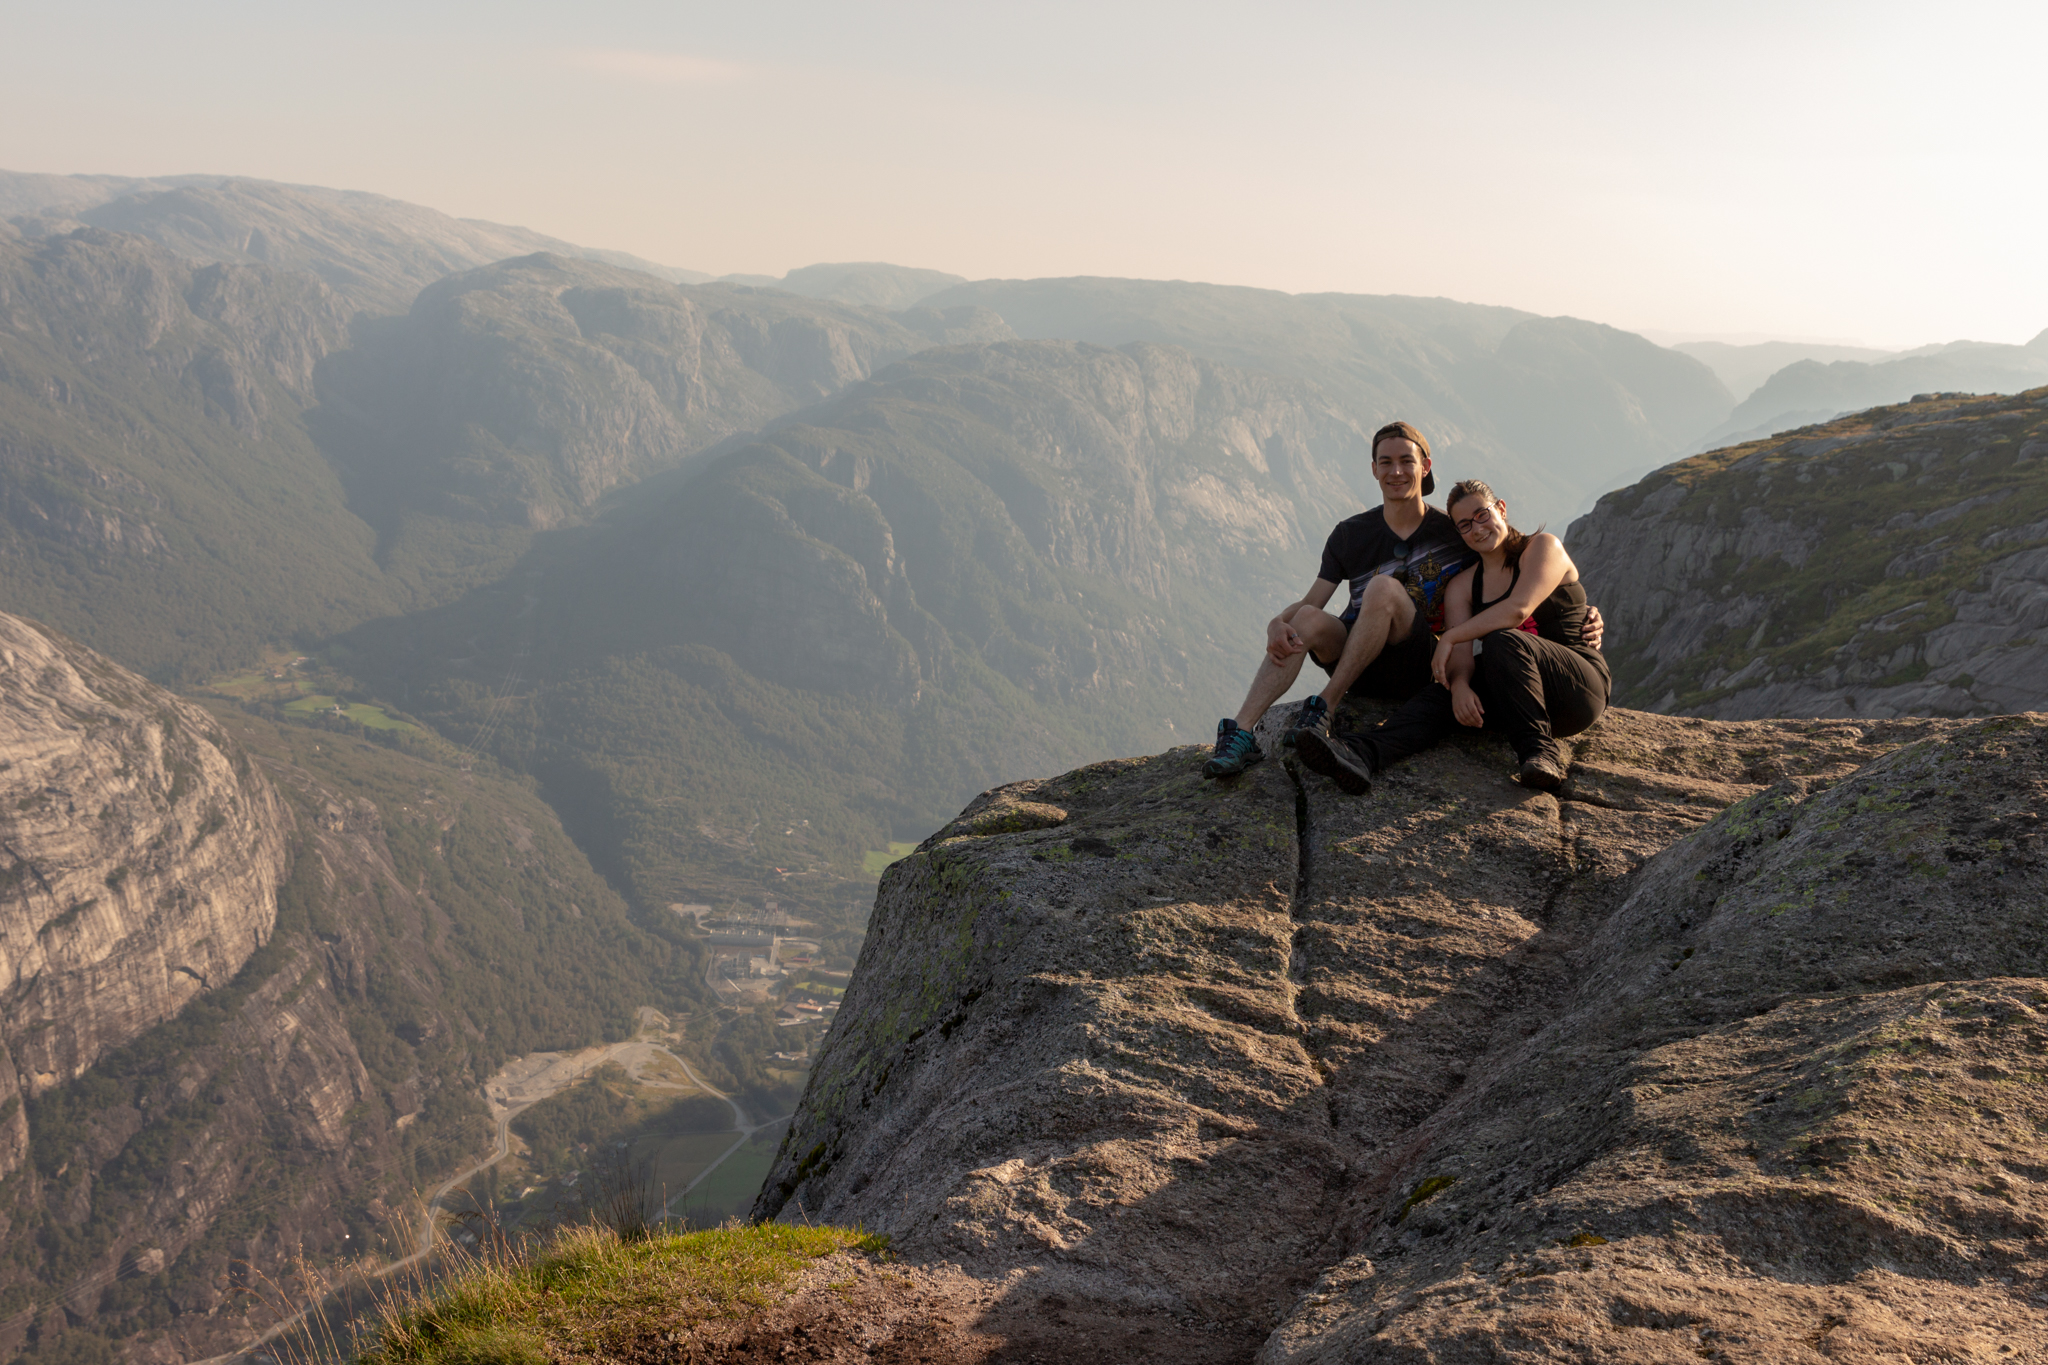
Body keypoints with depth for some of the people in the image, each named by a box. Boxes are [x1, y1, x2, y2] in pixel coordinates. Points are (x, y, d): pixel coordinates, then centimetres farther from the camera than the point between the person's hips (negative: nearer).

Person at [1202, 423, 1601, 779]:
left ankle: (1324, 707, -30)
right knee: (1307, 620, -30)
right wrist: (1277, 624, -21)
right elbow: (1310, 601, 2)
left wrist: (1582, 617, -5)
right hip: (1360, 671, 2)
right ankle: (1240, 733, -41)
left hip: (1421, 668, -2)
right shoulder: (1351, 534, 8)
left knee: (1385, 587, -30)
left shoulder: (1455, 534, 3)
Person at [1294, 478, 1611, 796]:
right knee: (1445, 691, -23)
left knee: (1501, 640, -31)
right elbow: (1461, 653, -5)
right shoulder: (1464, 586, 12)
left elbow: (1518, 610, -21)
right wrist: (1460, 684, -28)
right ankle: (1362, 753, -48)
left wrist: (1449, 638, -18)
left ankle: (1539, 752, -36)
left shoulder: (1543, 547, -2)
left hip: (1584, 686, -4)